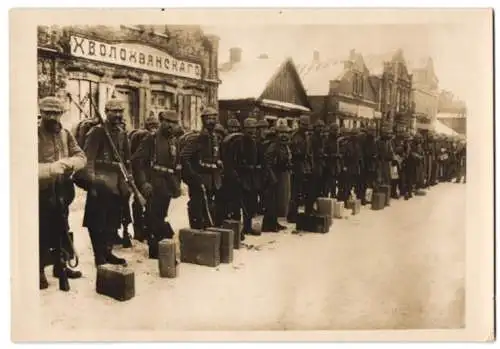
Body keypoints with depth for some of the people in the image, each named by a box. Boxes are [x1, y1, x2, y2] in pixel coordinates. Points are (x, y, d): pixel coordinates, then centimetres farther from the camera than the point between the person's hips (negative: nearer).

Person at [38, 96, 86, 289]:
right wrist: (50, 168, -32)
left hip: (62, 191, 6)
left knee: (61, 230, 17)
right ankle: (39, 270, 14)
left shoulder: (66, 134, 5)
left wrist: (68, 163, -20)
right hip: (41, 192, -6)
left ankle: (60, 265, 31)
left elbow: (81, 156, 0)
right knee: (42, 233, 0)